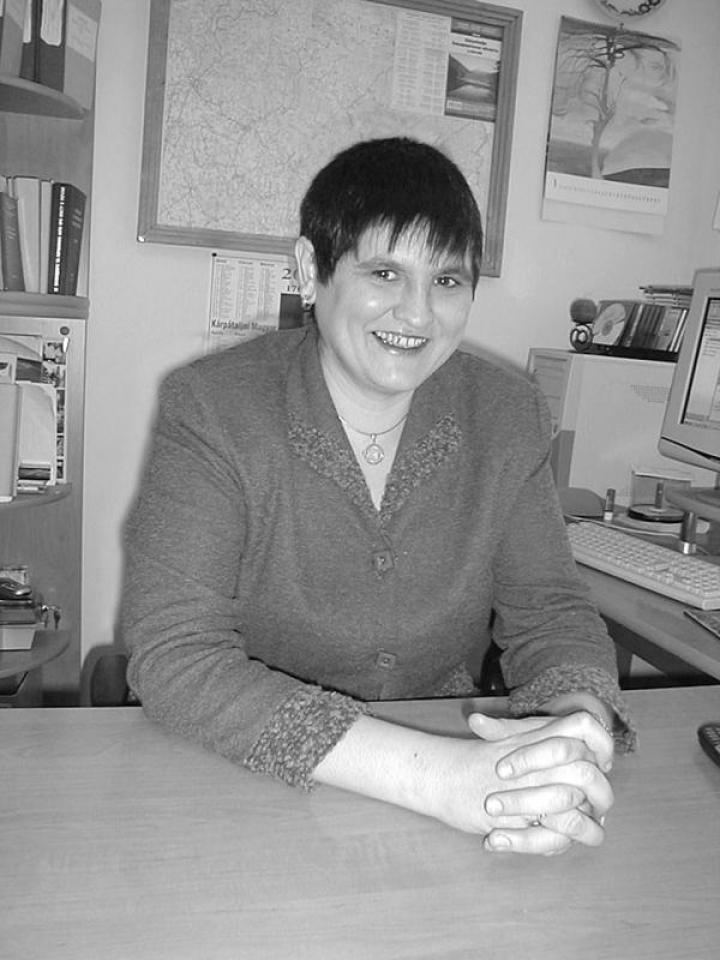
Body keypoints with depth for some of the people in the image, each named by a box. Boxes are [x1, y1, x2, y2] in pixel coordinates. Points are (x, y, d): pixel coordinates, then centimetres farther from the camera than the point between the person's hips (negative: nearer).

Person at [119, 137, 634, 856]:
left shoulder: (508, 416, -1)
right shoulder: (210, 410, -14)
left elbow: (550, 611, 0)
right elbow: (174, 655, -21)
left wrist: (580, 724, -24)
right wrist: (433, 775, -30)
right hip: (243, 793, -2)